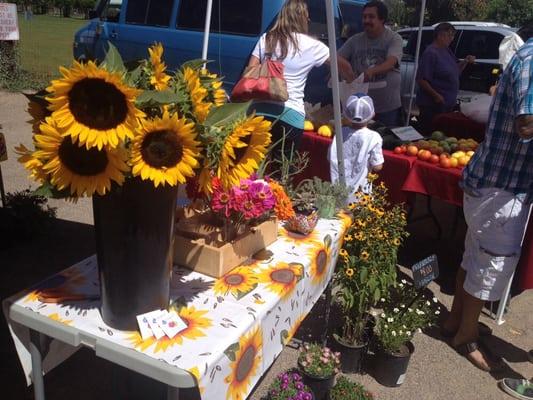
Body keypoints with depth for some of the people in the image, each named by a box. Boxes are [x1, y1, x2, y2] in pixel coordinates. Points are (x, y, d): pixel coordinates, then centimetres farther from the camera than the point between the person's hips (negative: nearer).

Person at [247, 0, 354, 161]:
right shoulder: (311, 45, 4)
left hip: (260, 109, 3)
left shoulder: (266, 39, 10)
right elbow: (342, 65, 16)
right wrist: (353, 80, 33)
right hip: (290, 113, -3)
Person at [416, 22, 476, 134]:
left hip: (448, 104, 9)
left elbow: (455, 71, 25)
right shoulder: (431, 53, -13)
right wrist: (435, 95, -23)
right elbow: (421, 80, -19)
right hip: (432, 104, -9)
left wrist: (465, 62, 7)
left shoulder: (447, 51, 14)